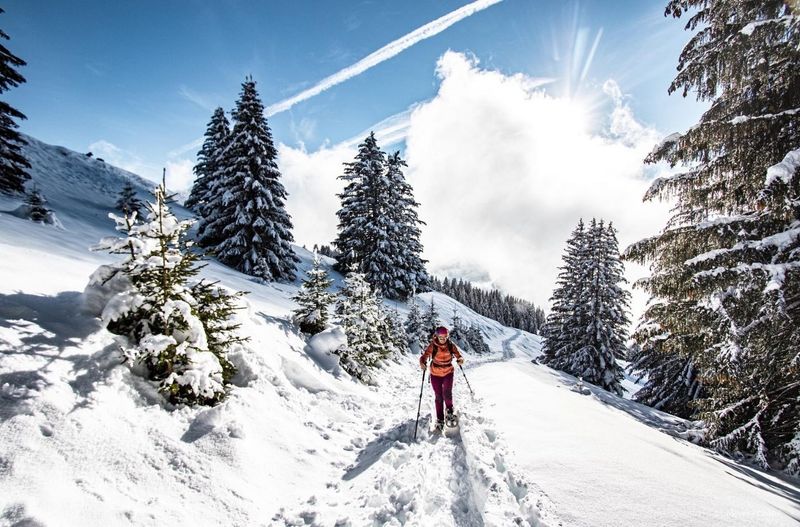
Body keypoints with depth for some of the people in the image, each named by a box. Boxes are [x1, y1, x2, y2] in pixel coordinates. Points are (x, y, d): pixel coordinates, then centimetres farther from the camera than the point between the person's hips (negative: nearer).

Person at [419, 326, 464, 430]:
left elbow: (458, 355, -7)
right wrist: (423, 363, -40)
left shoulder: (451, 346, -11)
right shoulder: (432, 346, -15)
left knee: (447, 393, -17)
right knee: (439, 397, 6)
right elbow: (424, 356, -19)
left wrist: (460, 360, -30)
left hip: (448, 373, 0)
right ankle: (440, 419, 22)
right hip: (435, 374, 0)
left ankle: (449, 410, 14)